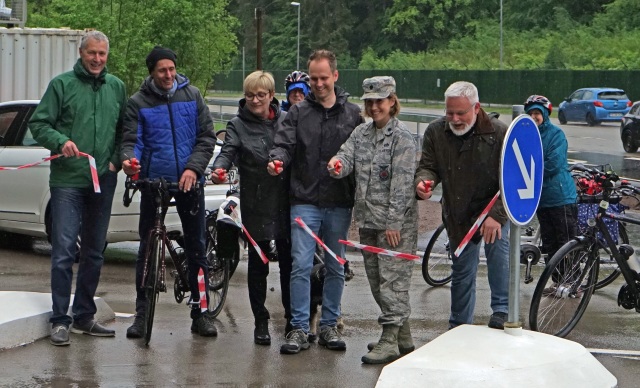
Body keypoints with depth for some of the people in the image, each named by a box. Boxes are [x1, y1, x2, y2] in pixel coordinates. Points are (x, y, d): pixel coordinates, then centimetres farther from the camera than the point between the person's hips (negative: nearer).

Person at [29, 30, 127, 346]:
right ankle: (60, 320, -5)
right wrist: (61, 141, -18)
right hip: (68, 180, -4)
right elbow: (38, 124, -1)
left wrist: (117, 159, 2)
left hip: (103, 181, 4)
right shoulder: (62, 84, -1)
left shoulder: (116, 87, 11)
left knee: (94, 252, 11)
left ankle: (84, 316, 21)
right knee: (64, 251, -9)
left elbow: (125, 130, 17)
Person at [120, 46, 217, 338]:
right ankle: (142, 312, 11)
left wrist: (193, 167, -12)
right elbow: (131, 139, -3)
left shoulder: (192, 96, 4)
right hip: (153, 181, -1)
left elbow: (206, 137, 2)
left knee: (196, 247, 5)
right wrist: (129, 158, -26)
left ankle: (200, 312, 13)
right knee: (147, 248, 3)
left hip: (189, 181, 1)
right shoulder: (138, 102, 1)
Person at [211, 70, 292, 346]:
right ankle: (261, 322, 14)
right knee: (258, 263, 5)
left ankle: (293, 317, 19)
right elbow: (228, 150, -13)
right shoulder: (238, 125, 1)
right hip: (256, 204, -1)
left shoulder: (286, 120, 8)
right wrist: (219, 168, -33)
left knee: (289, 261, 6)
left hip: (285, 201, 2)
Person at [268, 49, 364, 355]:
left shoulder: (353, 114, 6)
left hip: (340, 203, 1)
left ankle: (329, 326, 19)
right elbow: (284, 143, -5)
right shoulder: (298, 113, 5)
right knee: (301, 265, -7)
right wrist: (277, 159, -27)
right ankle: (299, 329, -2)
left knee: (336, 268, 9)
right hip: (305, 201, -1)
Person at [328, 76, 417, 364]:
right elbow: (346, 157, 1)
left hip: (395, 222, -8)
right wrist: (337, 165, -24)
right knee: (376, 279, 13)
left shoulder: (401, 137, -9)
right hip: (367, 220, 8)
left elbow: (401, 184, -14)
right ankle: (403, 337, 23)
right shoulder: (361, 132, 12)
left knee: (392, 278, -8)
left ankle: (390, 340, -7)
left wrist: (394, 222, -17)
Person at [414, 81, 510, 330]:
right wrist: (423, 180, -22)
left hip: (493, 211, -4)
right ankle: (459, 329, 26)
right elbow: (428, 166, 4)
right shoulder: (436, 132, -4)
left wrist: (497, 215, -29)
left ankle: (501, 313, -22)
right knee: (462, 273, 11)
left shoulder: (499, 133, -17)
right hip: (457, 216, 4)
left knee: (498, 245, -30)